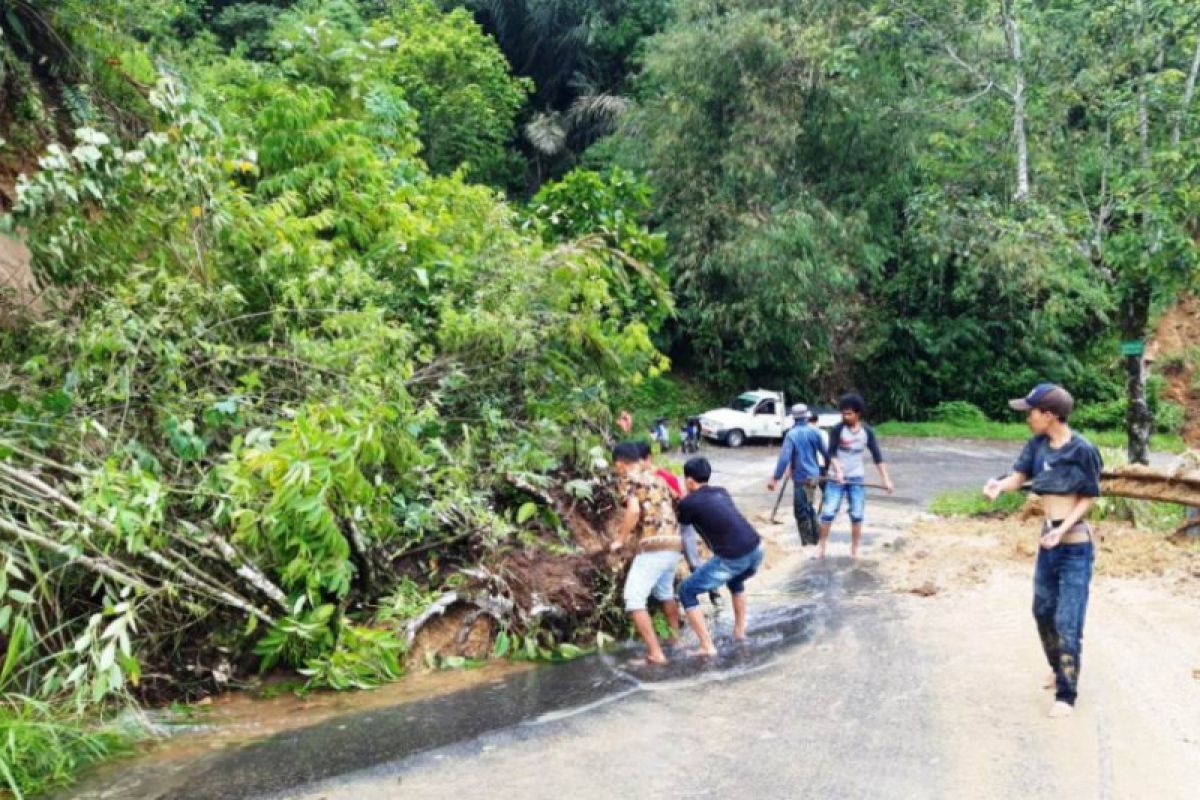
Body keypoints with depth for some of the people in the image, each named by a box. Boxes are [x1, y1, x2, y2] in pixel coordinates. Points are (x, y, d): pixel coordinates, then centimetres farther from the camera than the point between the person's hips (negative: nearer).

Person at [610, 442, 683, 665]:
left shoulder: (627, 480, 1)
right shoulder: (657, 479, 23)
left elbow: (634, 510, -17)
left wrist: (620, 540, -6)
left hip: (653, 547, -8)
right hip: (674, 544, 8)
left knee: (634, 599, -3)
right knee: (665, 592, 29)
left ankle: (656, 653, -7)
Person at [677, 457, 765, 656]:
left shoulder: (689, 503, -2)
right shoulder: (721, 492, 17)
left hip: (731, 560, -7)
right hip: (756, 550, 7)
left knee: (686, 591, 9)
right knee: (736, 580, 40)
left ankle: (707, 647, 3)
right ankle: (739, 630, 41)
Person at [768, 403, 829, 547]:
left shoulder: (792, 434, -14)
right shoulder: (814, 431, 0)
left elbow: (784, 458, -20)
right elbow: (825, 451, 4)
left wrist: (775, 478, -19)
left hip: (801, 477, -6)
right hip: (814, 475, 6)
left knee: (801, 511, 2)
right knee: (808, 507, 22)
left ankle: (807, 543, 4)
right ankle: (814, 538, 31)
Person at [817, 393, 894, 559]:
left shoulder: (867, 431, -4)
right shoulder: (837, 429, -11)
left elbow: (877, 456, -3)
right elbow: (832, 453, -16)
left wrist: (886, 479, -10)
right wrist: (838, 471, -32)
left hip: (857, 478, 2)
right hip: (836, 478, -2)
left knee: (857, 516, 3)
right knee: (828, 513, -4)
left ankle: (854, 551, 15)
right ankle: (821, 545, 12)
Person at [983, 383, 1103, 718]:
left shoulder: (1082, 450, -18)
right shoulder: (1037, 445, 0)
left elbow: (1089, 498, -12)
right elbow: (1018, 477, -6)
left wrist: (1063, 529, -22)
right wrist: (999, 486, -28)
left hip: (1075, 545, -7)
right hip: (1048, 540, 7)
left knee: (1067, 622, -2)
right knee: (1043, 611, 19)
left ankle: (1066, 693, 11)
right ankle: (1060, 671, 41)